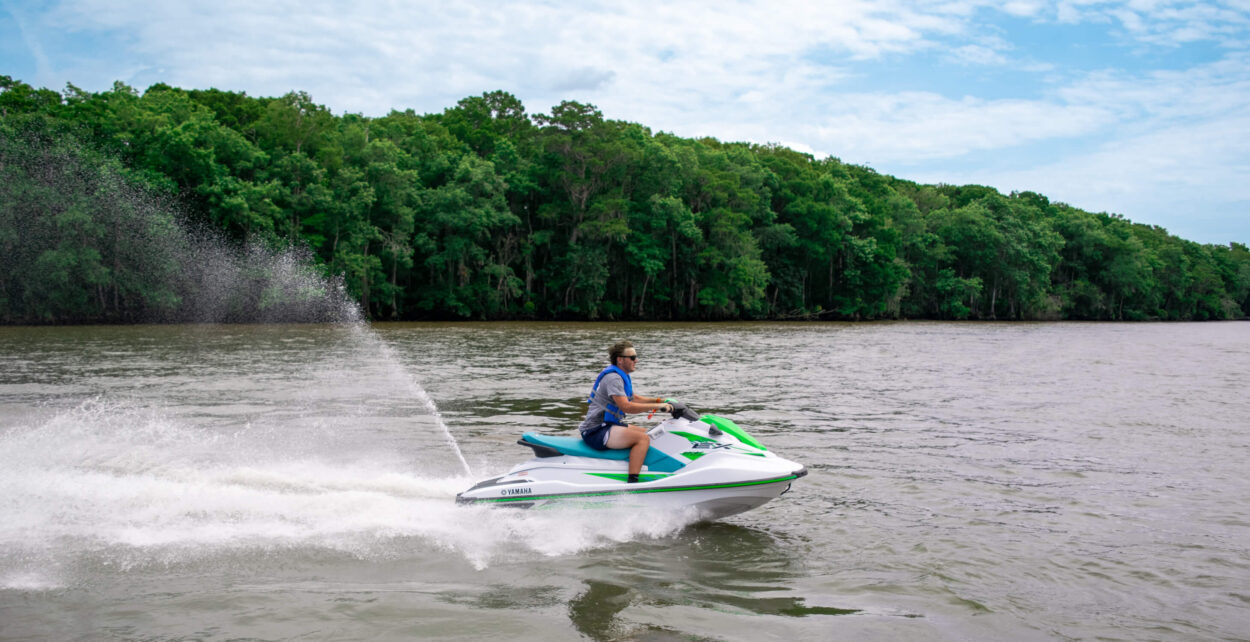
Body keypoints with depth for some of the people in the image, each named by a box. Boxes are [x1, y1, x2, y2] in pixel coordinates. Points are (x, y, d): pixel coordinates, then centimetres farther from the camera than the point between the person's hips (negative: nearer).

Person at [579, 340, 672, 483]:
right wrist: (656, 406, -23)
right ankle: (632, 482, -30)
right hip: (595, 432, -11)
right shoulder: (613, 377, -18)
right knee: (643, 439, -23)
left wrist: (658, 400, 10)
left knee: (647, 433, 16)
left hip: (609, 425, 11)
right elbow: (626, 406, -27)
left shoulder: (622, 375, 15)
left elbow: (634, 398, 25)